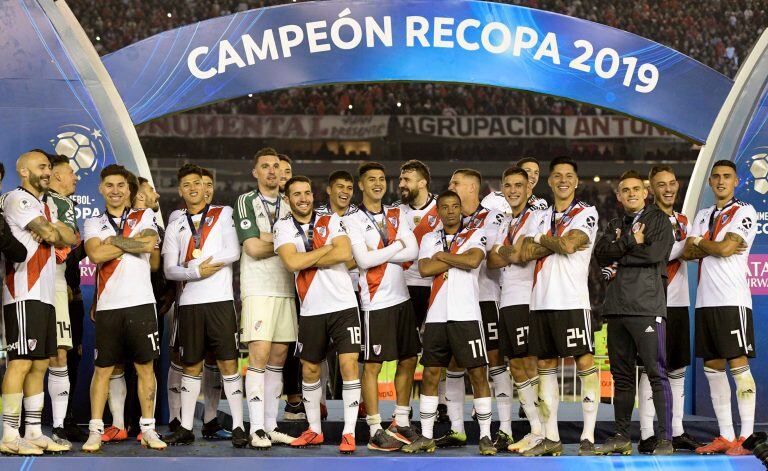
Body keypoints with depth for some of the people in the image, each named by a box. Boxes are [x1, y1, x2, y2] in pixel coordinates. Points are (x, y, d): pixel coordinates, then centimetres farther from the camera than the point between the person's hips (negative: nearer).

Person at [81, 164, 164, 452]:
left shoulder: (145, 216, 12)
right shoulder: (93, 223, 12)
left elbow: (150, 244, -9)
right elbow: (96, 254, -7)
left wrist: (114, 241, -4)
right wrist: (132, 242, -3)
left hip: (141, 302, 0)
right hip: (107, 306, 0)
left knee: (145, 366, 3)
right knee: (102, 369, 3)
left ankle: (148, 430, 9)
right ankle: (95, 431, 7)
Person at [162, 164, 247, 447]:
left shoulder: (223, 214, 7)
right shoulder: (176, 226, 15)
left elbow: (233, 253, -7)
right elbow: (169, 270, 6)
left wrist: (191, 264, -3)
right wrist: (197, 271, -13)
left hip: (220, 299, -3)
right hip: (189, 302, 3)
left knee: (228, 362, -4)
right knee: (191, 365, 7)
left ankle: (238, 426, -1)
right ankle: (186, 428, 12)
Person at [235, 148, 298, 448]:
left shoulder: (289, 206, 17)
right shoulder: (246, 202, 0)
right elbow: (253, 248, -10)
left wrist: (268, 240, -3)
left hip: (286, 288, 5)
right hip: (258, 288, -5)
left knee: (278, 357, 6)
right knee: (259, 355, -11)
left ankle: (271, 425, 12)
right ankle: (257, 429, -9)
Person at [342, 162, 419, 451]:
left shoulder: (396, 215, 11)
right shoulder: (352, 220, -5)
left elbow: (413, 252, -2)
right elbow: (364, 260, -18)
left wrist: (380, 254, -13)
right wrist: (397, 246, -7)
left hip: (402, 297, 6)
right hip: (375, 301, -6)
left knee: (408, 360, 11)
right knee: (372, 365, -3)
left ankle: (401, 423, 23)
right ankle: (375, 431, 2)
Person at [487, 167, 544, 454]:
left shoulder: (535, 217, -4)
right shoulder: (505, 223, 20)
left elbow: (520, 254, -16)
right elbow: (492, 260, 8)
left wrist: (504, 252, 1)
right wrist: (512, 254, -8)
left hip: (527, 300, -8)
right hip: (507, 301, 9)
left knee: (530, 364, -9)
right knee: (516, 366, 9)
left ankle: (542, 431, -5)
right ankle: (535, 428, 15)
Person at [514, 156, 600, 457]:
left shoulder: (586, 213, 2)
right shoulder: (542, 216, 19)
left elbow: (569, 244, -14)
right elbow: (524, 253, 6)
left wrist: (542, 241, 3)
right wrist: (557, 243, -5)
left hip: (572, 300, -6)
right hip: (541, 301, 6)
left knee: (585, 363, -8)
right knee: (545, 366, 8)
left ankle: (588, 437, -6)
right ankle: (550, 438, 14)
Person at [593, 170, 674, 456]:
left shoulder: (658, 219, 6)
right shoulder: (615, 225, 22)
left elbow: (655, 253, -10)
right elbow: (601, 254, 4)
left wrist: (618, 253, 0)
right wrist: (631, 241, -8)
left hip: (647, 305, -6)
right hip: (617, 307, 6)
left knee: (656, 373, -9)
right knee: (622, 375, 9)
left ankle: (665, 439, -8)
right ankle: (621, 437, 15)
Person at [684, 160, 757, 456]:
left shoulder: (745, 212, 0)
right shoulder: (703, 216, 20)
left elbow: (726, 247, -13)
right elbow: (687, 253, 8)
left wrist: (700, 244, 4)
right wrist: (715, 247, -6)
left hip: (733, 300, -7)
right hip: (705, 301, 7)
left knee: (739, 365, -8)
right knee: (712, 368, 6)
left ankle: (747, 437, -7)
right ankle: (726, 436, 12)